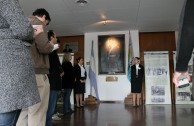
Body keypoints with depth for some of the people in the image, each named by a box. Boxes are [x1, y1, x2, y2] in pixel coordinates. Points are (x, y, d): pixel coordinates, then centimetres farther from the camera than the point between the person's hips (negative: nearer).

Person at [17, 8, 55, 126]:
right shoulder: (38, 23, -2)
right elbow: (44, 47, -15)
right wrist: (52, 44, 6)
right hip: (37, 73, -8)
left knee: (24, 112, 12)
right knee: (37, 114, -5)